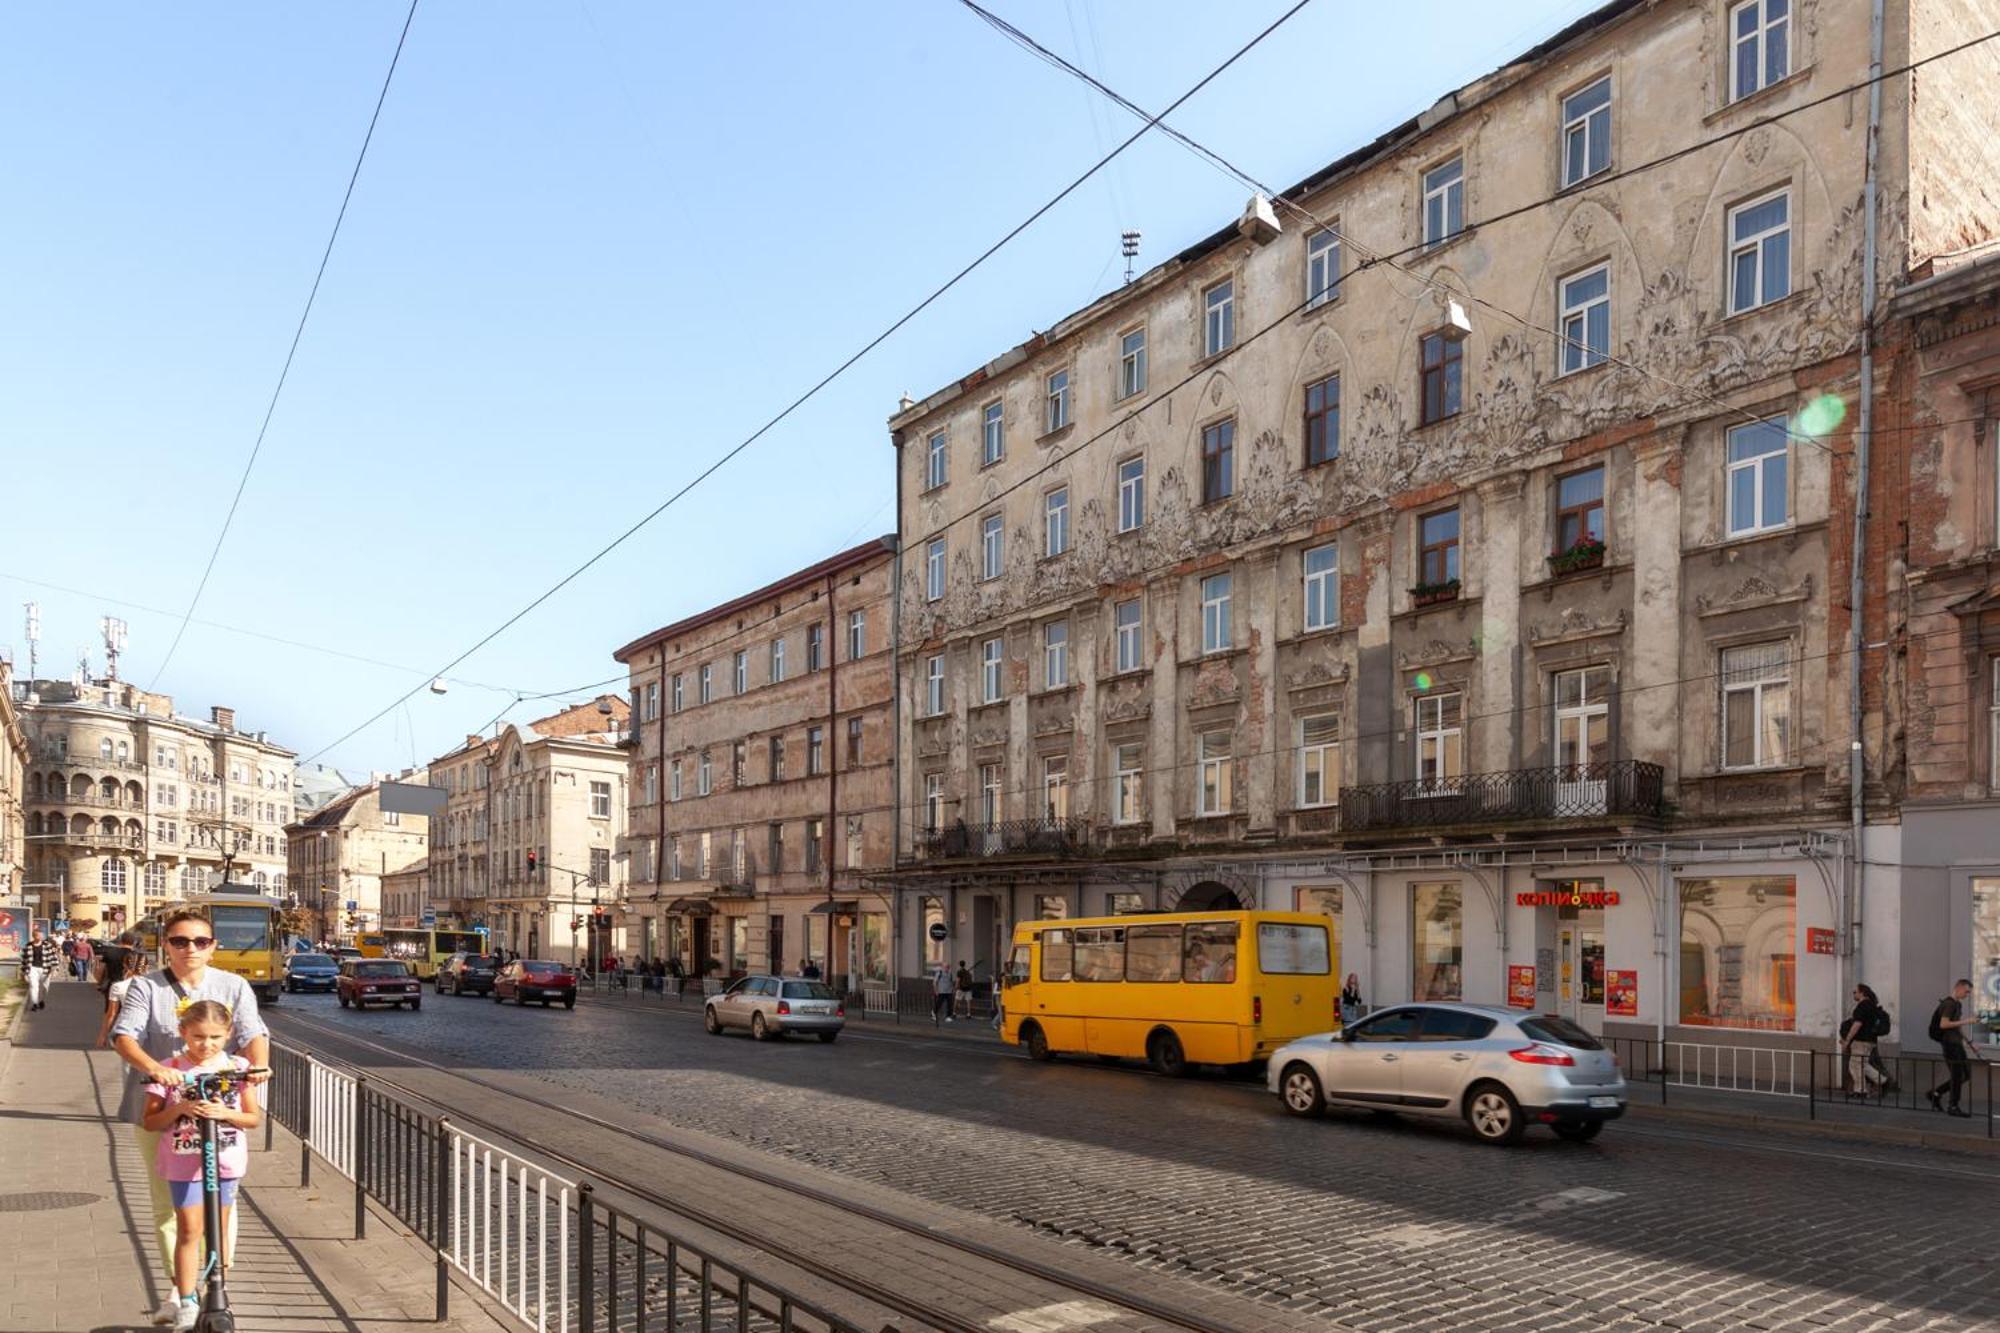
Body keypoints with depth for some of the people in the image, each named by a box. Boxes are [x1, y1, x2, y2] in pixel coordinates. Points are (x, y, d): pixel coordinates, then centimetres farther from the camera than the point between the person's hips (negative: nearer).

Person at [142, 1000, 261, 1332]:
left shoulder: (237, 1067, -2)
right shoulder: (169, 1070, -5)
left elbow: (254, 1118, 1)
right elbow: (150, 1121, -1)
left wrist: (225, 1113, -17)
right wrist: (179, 1109, -19)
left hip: (225, 1160, 1)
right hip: (183, 1162, -1)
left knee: (219, 1230, 9)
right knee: (189, 1230, -2)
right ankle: (186, 1302, 8)